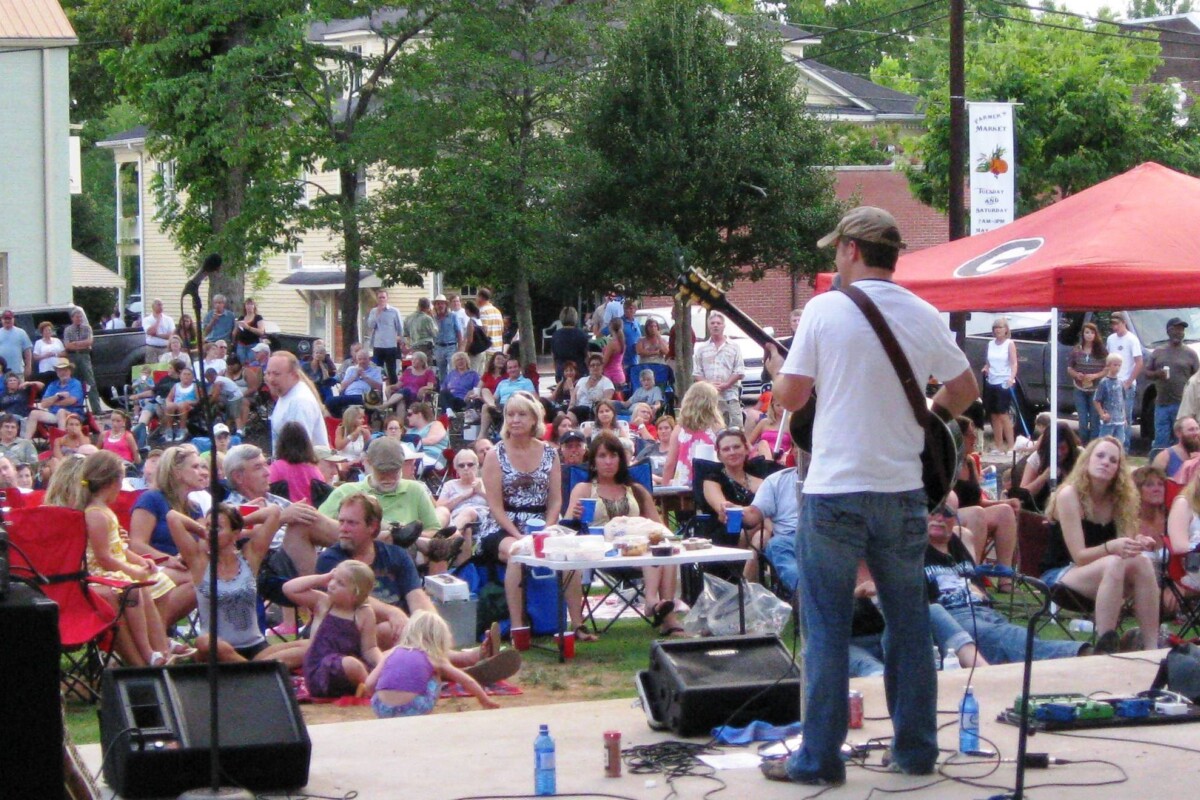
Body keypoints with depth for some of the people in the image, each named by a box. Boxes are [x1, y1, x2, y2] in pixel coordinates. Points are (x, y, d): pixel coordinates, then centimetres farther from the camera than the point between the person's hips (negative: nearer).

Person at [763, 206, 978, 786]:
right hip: (902, 491, 4)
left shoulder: (825, 309, -9)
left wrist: (775, 368, 16)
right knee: (908, 623, 13)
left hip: (835, 492, -4)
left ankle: (819, 759, 3)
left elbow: (791, 397, -5)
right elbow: (966, 390, 12)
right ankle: (916, 750, 19)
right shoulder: (924, 316, 2)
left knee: (827, 628, 2)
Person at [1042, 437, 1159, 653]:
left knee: (1142, 564, -24)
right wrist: (1111, 547, -37)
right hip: (1059, 576, -5)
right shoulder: (1069, 495, -14)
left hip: (1100, 575, 6)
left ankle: (1152, 648, -28)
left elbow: (1123, 545, -3)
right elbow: (1079, 555, -18)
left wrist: (1137, 544, -27)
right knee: (1114, 564, -34)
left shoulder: (1118, 499, 4)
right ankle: (1105, 645, -36)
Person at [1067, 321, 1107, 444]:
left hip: (1096, 390, -2)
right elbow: (1069, 368, 10)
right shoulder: (1076, 350, 4)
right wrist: (1076, 374, -11)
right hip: (1080, 390, 2)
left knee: (1095, 422, 1)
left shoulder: (1102, 351, -1)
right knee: (1083, 423, 2)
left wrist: (1095, 376, -15)